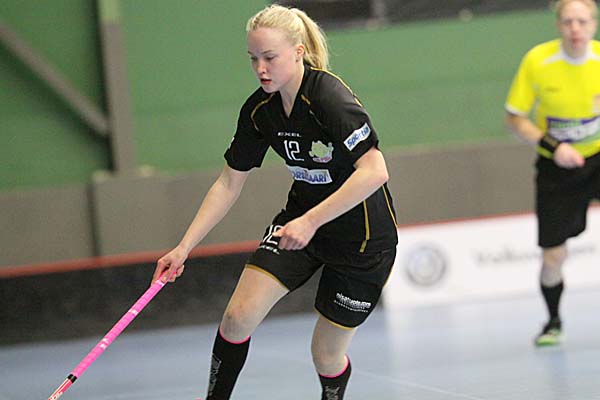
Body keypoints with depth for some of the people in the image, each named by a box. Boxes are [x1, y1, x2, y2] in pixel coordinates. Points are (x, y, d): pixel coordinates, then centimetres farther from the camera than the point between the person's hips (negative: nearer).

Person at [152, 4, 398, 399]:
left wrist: (311, 221, -35)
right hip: (300, 219, 6)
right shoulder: (259, 110, -6)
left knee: (327, 355, 2)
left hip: (363, 236, -6)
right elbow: (228, 184, 4)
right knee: (238, 317, -10)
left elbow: (374, 172, -34)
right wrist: (185, 247, -2)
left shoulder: (329, 96, -26)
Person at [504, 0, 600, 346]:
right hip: (556, 166, -1)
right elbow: (515, 118, -7)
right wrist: (552, 145, -20)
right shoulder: (537, 61, -14)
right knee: (553, 258, -1)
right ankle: (554, 321, 27)